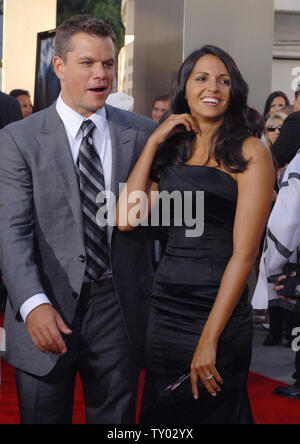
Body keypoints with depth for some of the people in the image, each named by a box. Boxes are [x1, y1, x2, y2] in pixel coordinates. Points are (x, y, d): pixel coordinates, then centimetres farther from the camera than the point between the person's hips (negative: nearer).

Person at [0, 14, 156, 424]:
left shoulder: (143, 134, 5)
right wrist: (34, 304, -23)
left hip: (119, 312, 2)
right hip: (46, 314, -1)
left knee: (116, 418, 11)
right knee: (43, 417, 9)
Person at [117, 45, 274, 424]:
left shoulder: (250, 152, -6)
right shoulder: (172, 151, 11)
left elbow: (244, 253, -12)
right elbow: (126, 218, -2)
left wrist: (209, 339, -17)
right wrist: (153, 141, 0)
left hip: (218, 310, -5)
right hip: (165, 307, 5)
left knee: (211, 412, 7)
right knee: (161, 412, 15)